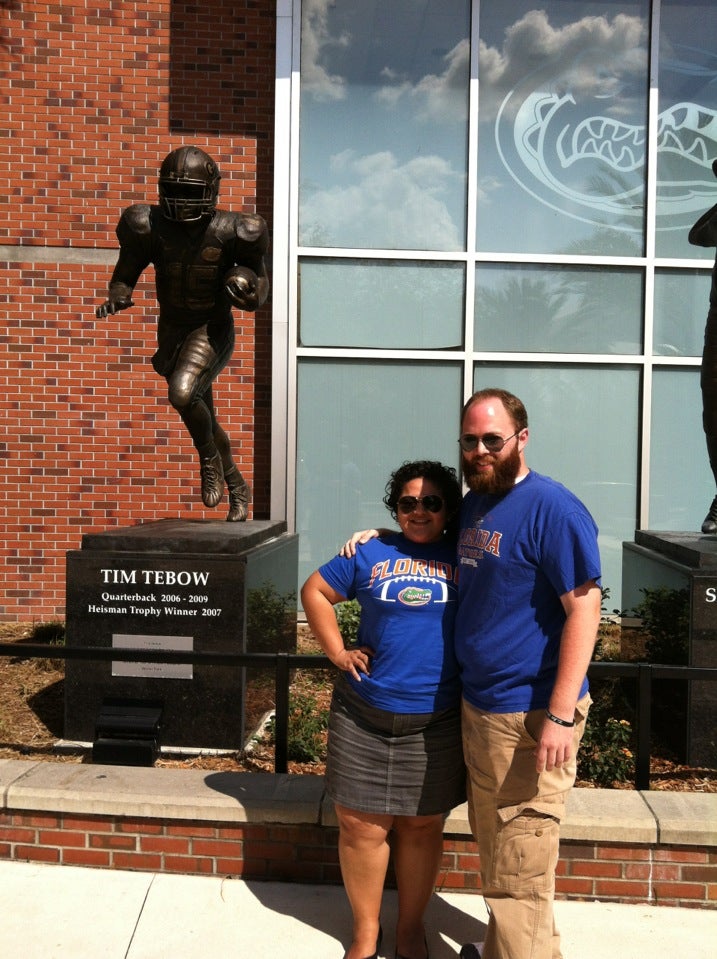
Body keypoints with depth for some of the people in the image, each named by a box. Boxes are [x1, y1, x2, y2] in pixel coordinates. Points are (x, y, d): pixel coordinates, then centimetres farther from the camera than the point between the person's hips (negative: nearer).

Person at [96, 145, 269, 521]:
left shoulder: (228, 231, -16)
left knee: (182, 393, -30)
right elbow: (125, 274, 0)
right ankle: (237, 486, 35)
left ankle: (209, 459, -1)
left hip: (213, 329, -4)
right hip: (171, 330, 4)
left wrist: (248, 288, -26)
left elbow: (260, 283, -4)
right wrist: (117, 297, -21)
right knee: (203, 417, 14)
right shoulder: (149, 227, -11)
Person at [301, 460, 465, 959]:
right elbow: (315, 591, 12)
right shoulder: (372, 554, 3)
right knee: (362, 826, 9)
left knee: (423, 825, 13)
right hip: (364, 716, 1)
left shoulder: (465, 559, 1)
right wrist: (337, 651, 3)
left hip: (437, 721, 0)